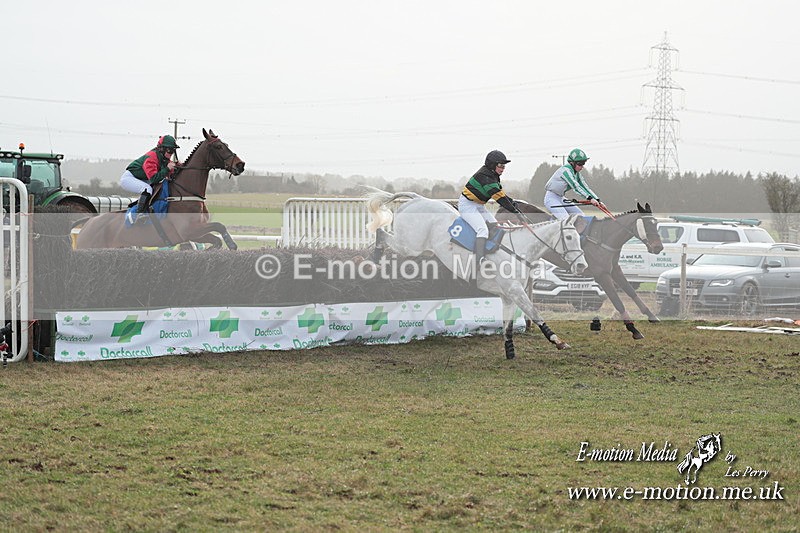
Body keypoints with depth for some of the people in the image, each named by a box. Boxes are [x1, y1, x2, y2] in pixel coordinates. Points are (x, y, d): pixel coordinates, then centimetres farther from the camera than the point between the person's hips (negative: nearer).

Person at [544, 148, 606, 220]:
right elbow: (575, 186, -33)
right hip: (551, 198, -10)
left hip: (561, 198, 10)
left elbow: (585, 187, 4)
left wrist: (598, 201, -7)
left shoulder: (577, 174, 5)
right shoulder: (565, 170, -23)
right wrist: (590, 198, -40)